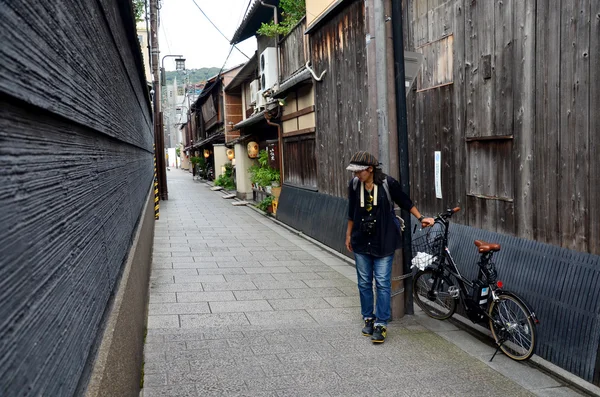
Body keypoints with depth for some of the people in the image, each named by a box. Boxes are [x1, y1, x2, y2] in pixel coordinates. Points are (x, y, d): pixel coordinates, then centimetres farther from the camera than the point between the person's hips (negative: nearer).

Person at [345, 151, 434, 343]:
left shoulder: (387, 183, -13)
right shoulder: (354, 184, -3)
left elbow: (405, 202, 2)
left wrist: (421, 218, -2)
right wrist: (349, 235, 15)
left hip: (383, 242, -3)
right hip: (361, 241, 4)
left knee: (382, 283, -1)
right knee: (364, 283, 11)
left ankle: (381, 324, 7)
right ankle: (368, 318, 26)